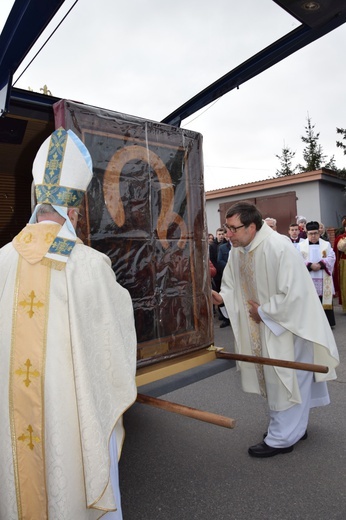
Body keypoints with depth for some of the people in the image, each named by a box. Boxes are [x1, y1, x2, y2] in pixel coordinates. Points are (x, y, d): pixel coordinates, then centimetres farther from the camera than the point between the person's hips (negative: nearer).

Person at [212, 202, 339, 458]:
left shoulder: (279, 247, -28)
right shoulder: (237, 251, -4)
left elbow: (292, 293, -29)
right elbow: (234, 286, 6)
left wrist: (263, 312, -20)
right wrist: (222, 297, -14)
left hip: (289, 324, -8)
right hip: (264, 326, 8)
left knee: (285, 380, 4)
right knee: (275, 378, 19)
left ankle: (282, 438, 22)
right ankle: (295, 426, 40)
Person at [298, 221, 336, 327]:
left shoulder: (326, 244, 9)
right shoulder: (301, 245, 5)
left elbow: (331, 258, 0)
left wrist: (320, 265, -17)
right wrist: (310, 265, -18)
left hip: (323, 280, 1)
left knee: (323, 300, 3)